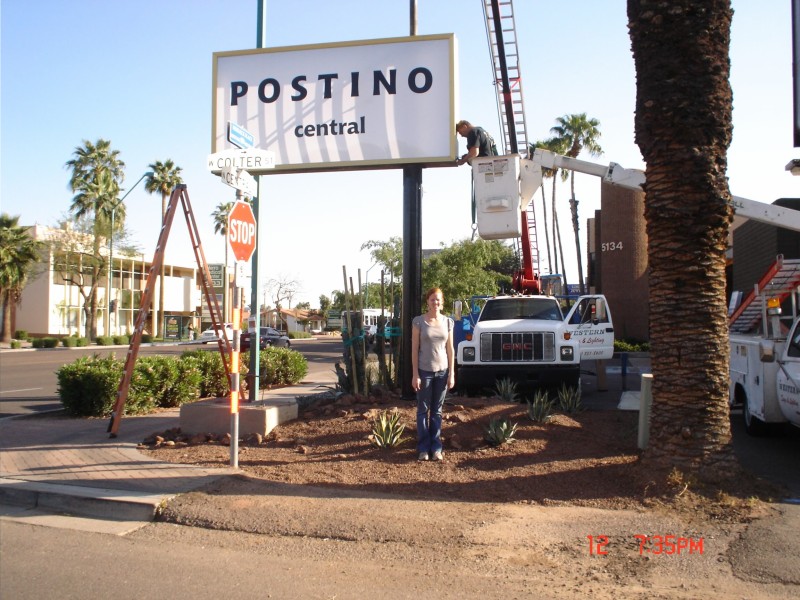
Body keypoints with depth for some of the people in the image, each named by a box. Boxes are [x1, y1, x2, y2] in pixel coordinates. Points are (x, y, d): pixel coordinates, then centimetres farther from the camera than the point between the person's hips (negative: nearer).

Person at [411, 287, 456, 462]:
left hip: (442, 371, 3)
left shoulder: (448, 322, 4)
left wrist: (451, 373, 2)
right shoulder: (418, 321, -5)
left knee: (437, 411, 9)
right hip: (424, 371, -2)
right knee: (423, 410, 6)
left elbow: (450, 349, 6)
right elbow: (414, 349, -5)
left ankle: (436, 448, 15)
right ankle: (424, 448, 13)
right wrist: (415, 374, -9)